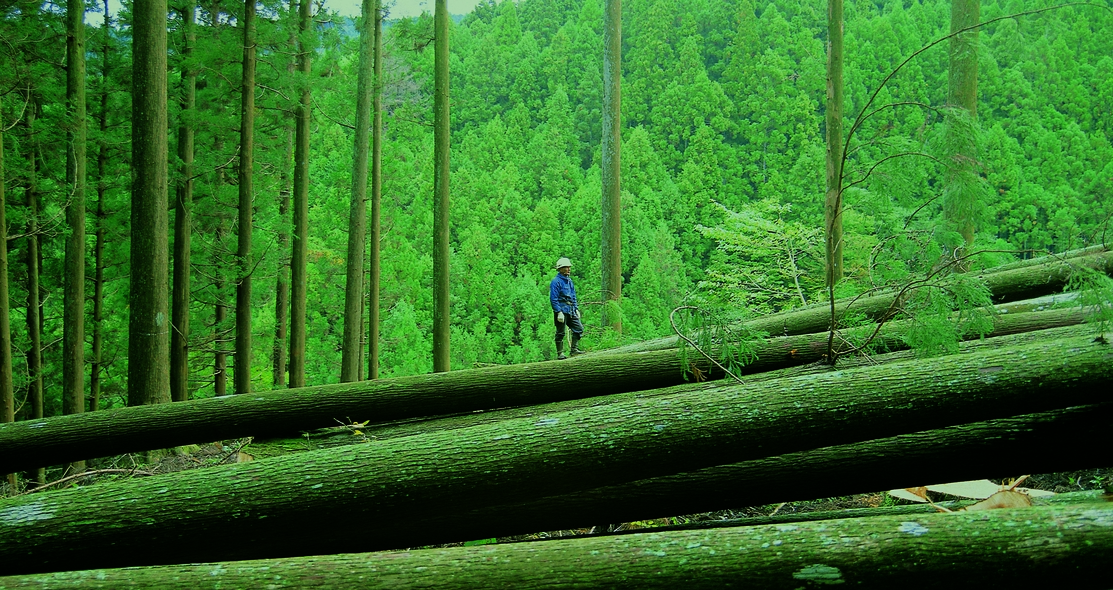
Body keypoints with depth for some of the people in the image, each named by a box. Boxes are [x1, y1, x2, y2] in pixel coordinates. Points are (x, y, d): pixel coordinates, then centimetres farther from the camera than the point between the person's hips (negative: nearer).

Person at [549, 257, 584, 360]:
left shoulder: (569, 281, 16)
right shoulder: (556, 281, -9)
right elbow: (553, 299, -14)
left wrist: (576, 309, 15)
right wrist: (559, 312, -20)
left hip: (571, 310, 8)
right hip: (562, 310, -8)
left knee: (578, 328, 1)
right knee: (560, 333, -1)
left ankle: (574, 349, 8)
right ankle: (560, 354, 5)